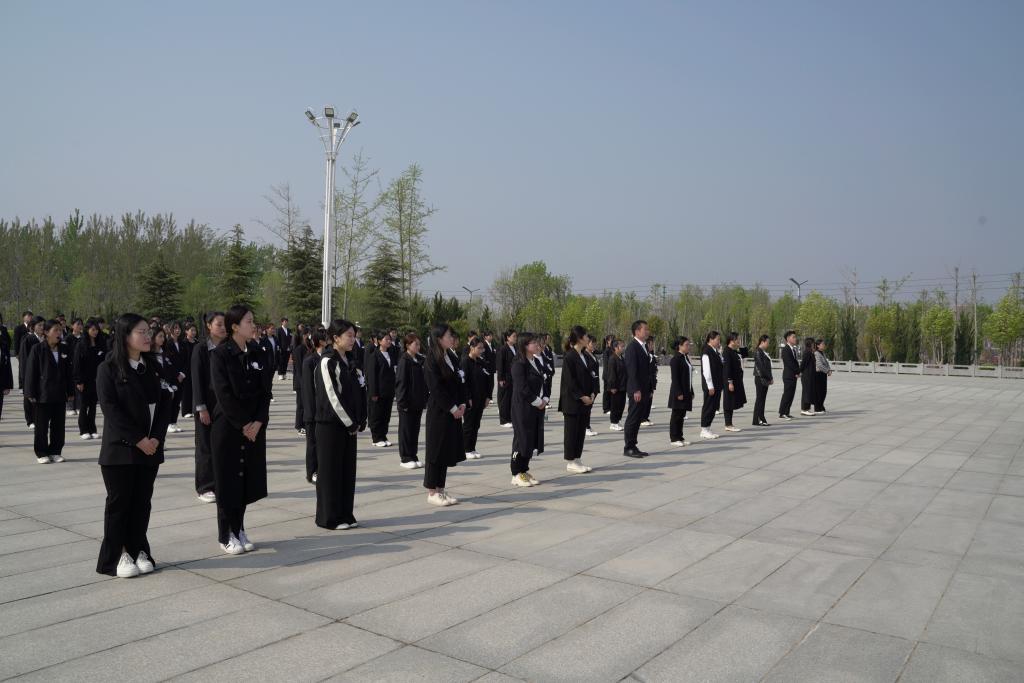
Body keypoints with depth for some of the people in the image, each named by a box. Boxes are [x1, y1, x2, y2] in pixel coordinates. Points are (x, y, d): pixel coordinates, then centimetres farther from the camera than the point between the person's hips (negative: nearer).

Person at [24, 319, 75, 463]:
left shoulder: (63, 350, 7)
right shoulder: (37, 349, -6)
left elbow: (68, 373, 10)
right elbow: (30, 372, -7)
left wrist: (70, 391, 8)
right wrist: (31, 393, -10)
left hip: (60, 395, 4)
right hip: (42, 395, -4)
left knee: (58, 425, 8)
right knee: (42, 425, 4)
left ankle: (55, 451, 18)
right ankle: (41, 453, 14)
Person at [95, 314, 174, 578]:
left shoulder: (152, 366, 9)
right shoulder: (108, 368, -7)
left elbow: (165, 403, 6)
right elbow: (111, 409, -14)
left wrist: (156, 437, -7)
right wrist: (138, 440, -17)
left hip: (151, 448, 5)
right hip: (120, 449, -4)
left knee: (142, 502, 9)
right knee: (119, 502, 3)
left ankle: (138, 551, 20)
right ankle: (114, 557, 14)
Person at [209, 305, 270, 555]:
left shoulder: (257, 355, 6)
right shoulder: (220, 354, -9)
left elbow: (264, 392, 4)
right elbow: (223, 394, -15)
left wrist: (258, 422, -8)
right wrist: (243, 424, -15)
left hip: (254, 426, 5)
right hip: (228, 426, -5)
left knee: (247, 478, 9)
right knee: (228, 480, 3)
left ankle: (239, 530, 23)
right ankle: (226, 536, 14)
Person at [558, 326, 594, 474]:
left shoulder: (584, 356, 11)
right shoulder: (569, 357, -13)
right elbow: (569, 381, -16)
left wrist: (592, 393, 2)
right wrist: (581, 396, -16)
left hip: (586, 400, 8)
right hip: (572, 401, -8)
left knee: (581, 430, 11)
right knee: (571, 431, 0)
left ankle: (577, 459, 19)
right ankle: (570, 462, 8)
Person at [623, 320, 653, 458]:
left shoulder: (644, 346, 15)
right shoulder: (632, 347, -12)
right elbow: (632, 370, -18)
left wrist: (649, 389, 15)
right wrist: (636, 390, -22)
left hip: (644, 390, 9)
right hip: (636, 391, -9)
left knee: (638, 419, 11)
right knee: (632, 419, -3)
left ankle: (633, 447, 17)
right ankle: (628, 448, 3)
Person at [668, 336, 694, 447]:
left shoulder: (686, 358, 14)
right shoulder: (676, 359, -12)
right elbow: (675, 378, -16)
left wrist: (691, 392, 16)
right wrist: (679, 393, -20)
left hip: (686, 391, 8)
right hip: (678, 392, -8)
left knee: (682, 415, 11)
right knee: (676, 415, -1)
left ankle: (680, 437, 18)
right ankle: (674, 438, 6)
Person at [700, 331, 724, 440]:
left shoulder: (715, 351, 12)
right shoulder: (706, 352, -16)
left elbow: (720, 365, 15)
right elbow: (706, 370, -19)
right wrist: (710, 386, -19)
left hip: (717, 385, 9)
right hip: (710, 385, -9)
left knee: (714, 407, 12)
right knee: (708, 406, -2)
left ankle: (708, 429, 21)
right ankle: (704, 430, 7)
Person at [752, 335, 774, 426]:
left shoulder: (764, 352, 15)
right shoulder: (758, 352, -14)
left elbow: (767, 366, 15)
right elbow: (761, 367, -18)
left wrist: (769, 378, 8)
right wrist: (770, 378, -15)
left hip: (765, 379, 9)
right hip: (760, 378, -9)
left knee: (762, 399, 10)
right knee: (760, 398, -5)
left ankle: (761, 419, 14)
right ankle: (757, 420, -1)